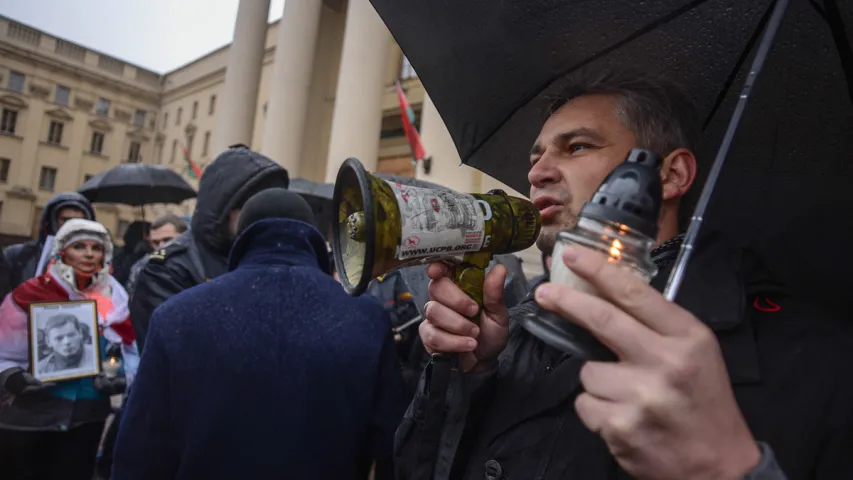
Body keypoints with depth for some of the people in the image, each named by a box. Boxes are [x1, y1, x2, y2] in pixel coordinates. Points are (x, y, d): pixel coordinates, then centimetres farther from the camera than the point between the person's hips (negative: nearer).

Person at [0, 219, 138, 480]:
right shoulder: (30, 294, -8)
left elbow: (130, 349, 2)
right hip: (27, 417, -2)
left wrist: (124, 377, -16)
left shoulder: (115, 298, 1)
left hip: (88, 417, 2)